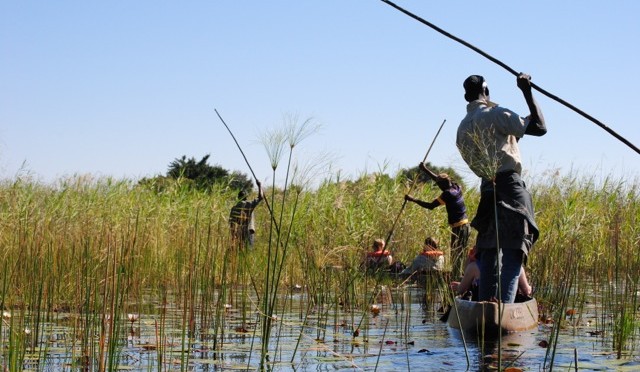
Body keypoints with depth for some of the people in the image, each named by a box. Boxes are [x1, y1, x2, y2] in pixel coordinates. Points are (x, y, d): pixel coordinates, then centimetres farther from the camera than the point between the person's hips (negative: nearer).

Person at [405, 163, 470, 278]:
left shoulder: (448, 194, -17)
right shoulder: (456, 188, 7)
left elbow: (430, 206, -17)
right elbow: (438, 179, 22)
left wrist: (413, 200, -12)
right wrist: (425, 169, 26)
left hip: (458, 228, -9)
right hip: (465, 226, 9)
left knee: (456, 256, -7)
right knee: (461, 255, 14)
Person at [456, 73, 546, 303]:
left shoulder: (462, 128, 15)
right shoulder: (495, 115, -6)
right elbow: (539, 128, -9)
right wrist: (527, 92, -1)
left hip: (486, 189, 7)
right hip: (510, 186, -7)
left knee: (488, 257, 11)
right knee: (512, 256, -10)